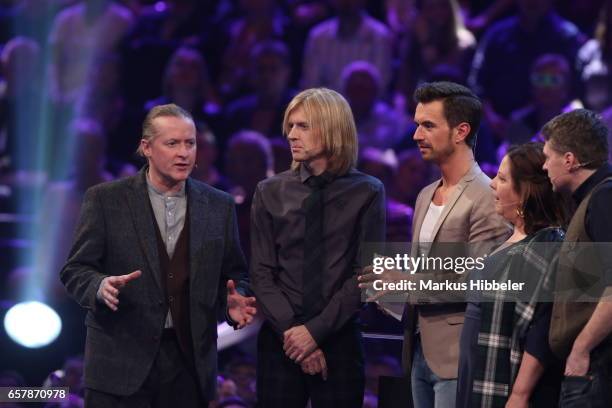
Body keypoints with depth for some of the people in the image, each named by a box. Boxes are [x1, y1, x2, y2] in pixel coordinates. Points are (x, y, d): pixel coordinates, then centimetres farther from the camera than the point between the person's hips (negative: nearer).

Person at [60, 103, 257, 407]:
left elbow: (233, 276, 14)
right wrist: (102, 286, -22)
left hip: (190, 361, 3)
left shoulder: (218, 206, 9)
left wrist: (234, 302, -8)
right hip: (121, 363, -3)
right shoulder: (105, 200, 0)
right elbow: (75, 270, -1)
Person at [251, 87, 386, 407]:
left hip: (340, 340, -2)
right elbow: (262, 275, 2)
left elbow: (365, 274, -5)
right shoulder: (270, 193, 5)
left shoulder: (366, 193, 0)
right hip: (279, 341, 2)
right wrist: (292, 330, -10)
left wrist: (316, 330, -12)